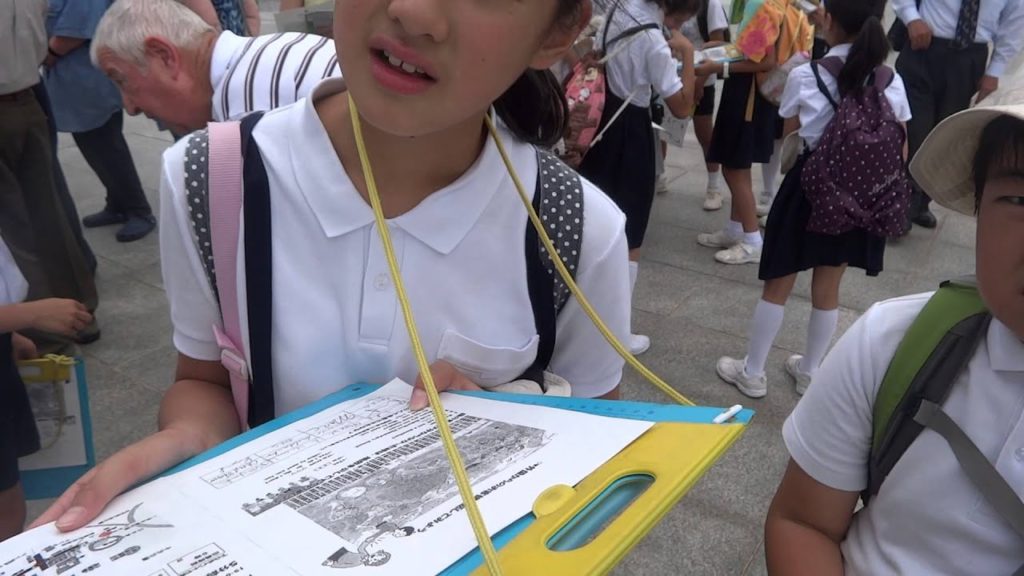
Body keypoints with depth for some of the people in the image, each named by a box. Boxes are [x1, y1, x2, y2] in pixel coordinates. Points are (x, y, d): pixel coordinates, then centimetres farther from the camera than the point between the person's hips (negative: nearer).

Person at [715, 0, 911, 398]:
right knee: (827, 289, 16)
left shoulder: (804, 76, -10)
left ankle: (752, 372, 20)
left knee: (778, 285, 9)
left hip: (809, 186, -3)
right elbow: (898, 150, 1)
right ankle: (810, 372, 31)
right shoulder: (890, 80, -2)